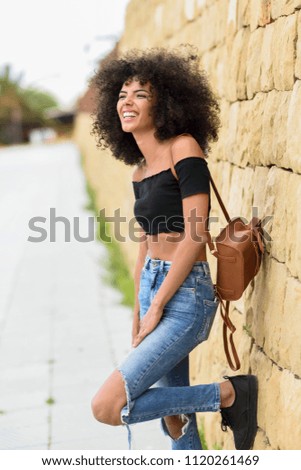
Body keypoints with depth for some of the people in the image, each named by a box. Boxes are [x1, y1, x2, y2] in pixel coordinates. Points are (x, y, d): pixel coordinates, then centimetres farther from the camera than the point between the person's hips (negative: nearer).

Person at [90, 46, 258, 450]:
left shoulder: (183, 148, -12)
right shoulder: (141, 170, 12)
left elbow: (195, 237, -18)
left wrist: (156, 308, -13)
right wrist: (138, 319, 18)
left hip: (184, 296, -8)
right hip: (152, 290, 8)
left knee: (107, 406, -14)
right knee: (174, 421, 13)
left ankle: (226, 394, 0)